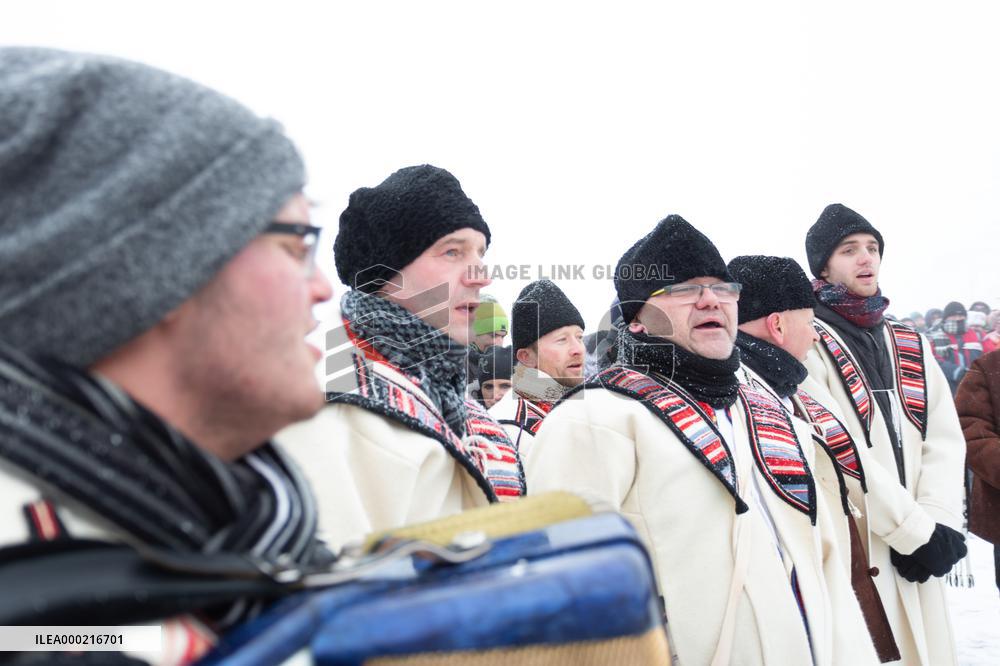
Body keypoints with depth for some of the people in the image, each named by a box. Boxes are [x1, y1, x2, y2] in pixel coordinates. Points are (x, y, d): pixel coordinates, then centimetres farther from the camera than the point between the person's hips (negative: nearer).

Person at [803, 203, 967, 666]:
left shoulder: (911, 346, 14)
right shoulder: (808, 343, -6)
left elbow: (945, 438, 6)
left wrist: (941, 523, -8)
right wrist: (916, 531, -13)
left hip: (918, 554, 6)